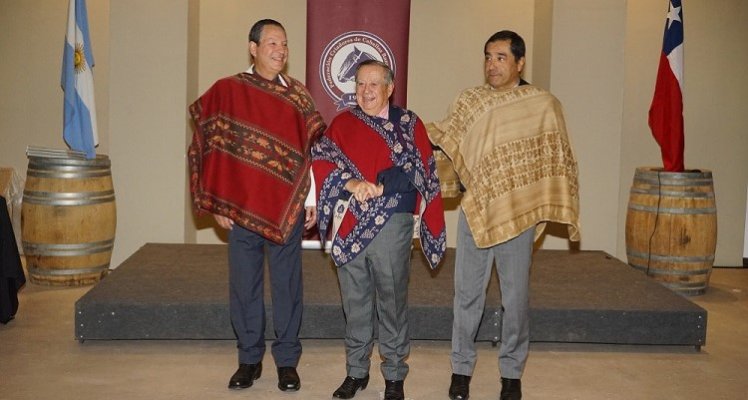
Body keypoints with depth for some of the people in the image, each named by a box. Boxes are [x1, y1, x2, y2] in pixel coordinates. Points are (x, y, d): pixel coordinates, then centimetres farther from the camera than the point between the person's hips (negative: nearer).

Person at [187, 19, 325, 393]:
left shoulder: (298, 95, 5)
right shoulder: (226, 91, 0)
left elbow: (313, 148, 5)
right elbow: (209, 148, 1)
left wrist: (312, 199, 0)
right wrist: (217, 203, -2)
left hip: (287, 207, 1)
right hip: (240, 207, 0)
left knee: (286, 284, 6)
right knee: (244, 285, 8)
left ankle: (287, 360, 19)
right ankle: (249, 359, 23)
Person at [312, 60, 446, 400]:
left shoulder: (408, 124, 2)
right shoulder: (341, 123, 10)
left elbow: (415, 170, -9)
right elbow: (322, 161, -1)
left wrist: (377, 187, -21)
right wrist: (351, 184, -18)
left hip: (392, 226, -3)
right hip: (349, 226, 3)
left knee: (392, 301, 5)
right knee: (354, 302, 12)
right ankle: (356, 371, 26)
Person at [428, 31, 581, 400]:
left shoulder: (544, 105, -3)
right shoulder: (469, 101, 4)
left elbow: (558, 161, 2)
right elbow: (445, 140, 14)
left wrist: (554, 209, -2)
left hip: (519, 214, -1)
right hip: (474, 211, 2)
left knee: (515, 296, 7)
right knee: (467, 293, 8)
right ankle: (461, 368, 22)